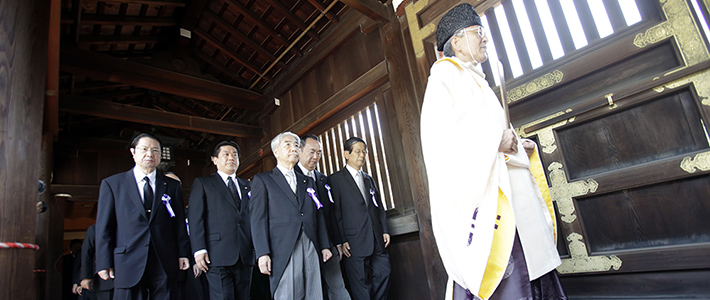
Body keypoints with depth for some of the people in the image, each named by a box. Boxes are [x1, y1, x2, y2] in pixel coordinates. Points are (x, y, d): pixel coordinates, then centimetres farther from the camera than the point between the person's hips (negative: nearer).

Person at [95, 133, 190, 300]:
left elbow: (180, 224, 8)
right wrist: (104, 263, -1)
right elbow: (104, 227, 4)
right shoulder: (112, 184, 7)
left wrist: (183, 254, 2)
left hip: (165, 266, 2)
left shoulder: (172, 186, 11)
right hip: (128, 266, -1)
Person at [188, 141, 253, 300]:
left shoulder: (247, 186, 19)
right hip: (217, 256, -4)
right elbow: (195, 219, -1)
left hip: (245, 256, 4)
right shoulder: (202, 183, 8)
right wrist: (199, 250, -10)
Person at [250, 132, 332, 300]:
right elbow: (258, 218, -2)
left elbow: (318, 215, 17)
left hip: (310, 248, 4)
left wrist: (324, 246, 10)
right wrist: (263, 254, -10)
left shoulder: (307, 182, 20)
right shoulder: (262, 180, 7)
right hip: (282, 251, -4)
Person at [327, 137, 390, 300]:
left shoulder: (369, 179, 18)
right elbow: (335, 212, -7)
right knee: (361, 282, 1)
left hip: (377, 240, 6)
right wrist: (341, 241, -11)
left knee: (383, 273, 8)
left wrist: (384, 230, 9)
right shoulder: (335, 179, -2)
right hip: (355, 241, -6)